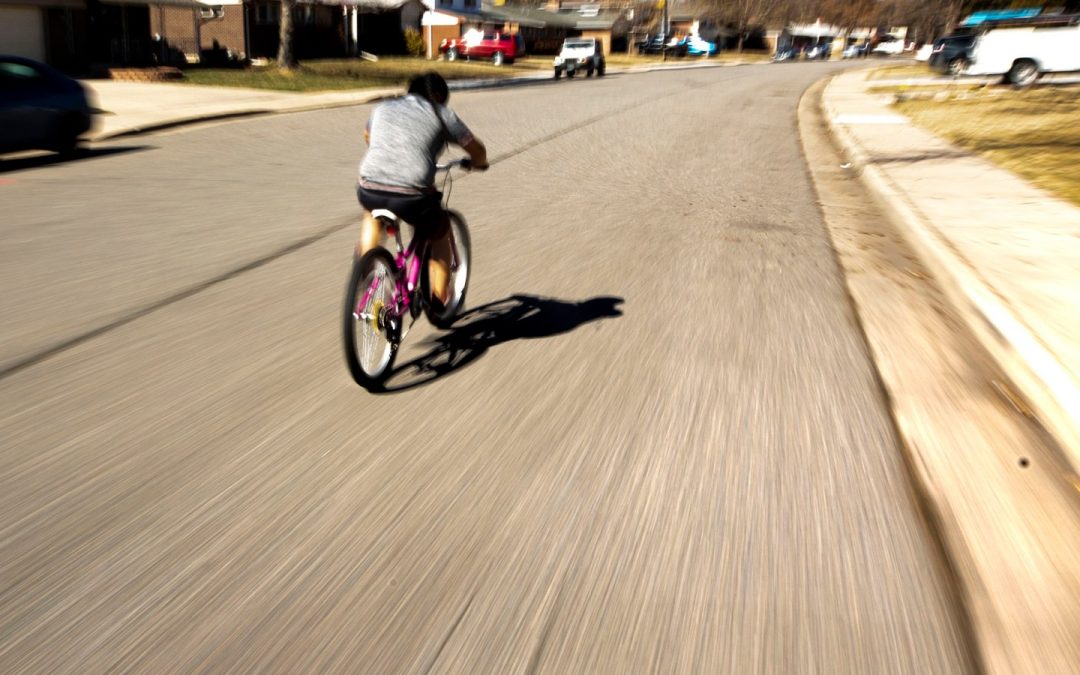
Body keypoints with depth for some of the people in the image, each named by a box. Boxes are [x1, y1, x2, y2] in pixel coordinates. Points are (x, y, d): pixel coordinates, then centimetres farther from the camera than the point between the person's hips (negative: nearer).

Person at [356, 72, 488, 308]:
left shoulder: (383, 108, 25)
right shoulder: (442, 114, 14)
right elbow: (478, 151, 19)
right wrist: (477, 163, 41)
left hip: (369, 192, 4)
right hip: (412, 197, -3)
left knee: (372, 213, 40)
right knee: (440, 235, 26)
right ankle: (439, 300, 27)